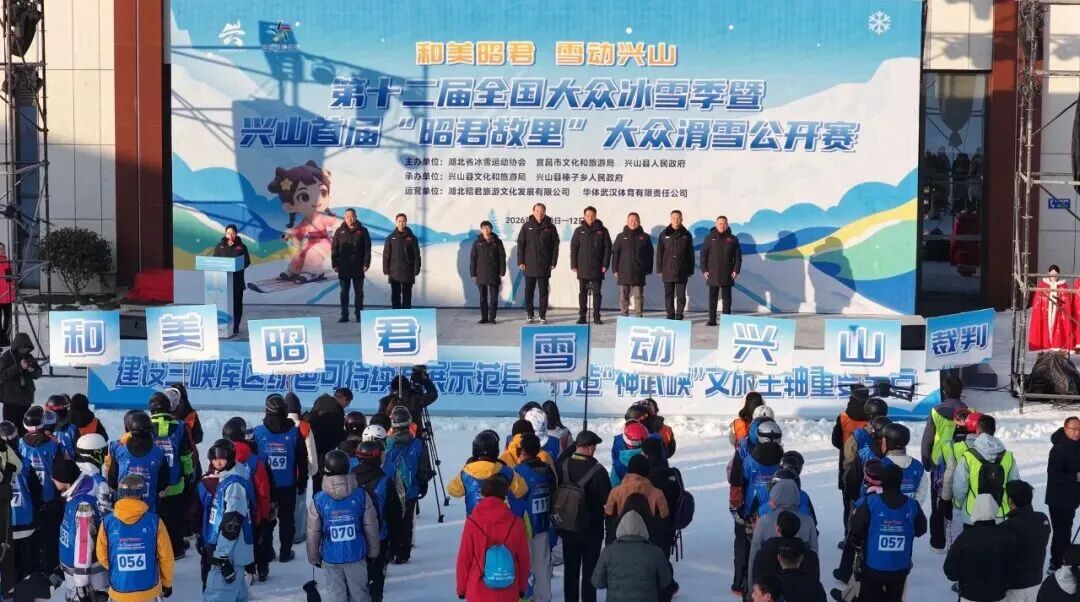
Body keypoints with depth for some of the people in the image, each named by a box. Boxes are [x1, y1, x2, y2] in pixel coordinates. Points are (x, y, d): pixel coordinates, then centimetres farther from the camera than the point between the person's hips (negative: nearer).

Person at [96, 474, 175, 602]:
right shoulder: (154, 521, -13)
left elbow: (102, 557, 0)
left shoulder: (108, 522, -11)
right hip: (149, 592, 0)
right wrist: (167, 583, 12)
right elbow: (165, 557, -5)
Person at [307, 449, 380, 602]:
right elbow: (371, 528, -4)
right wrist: (373, 552, 11)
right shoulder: (361, 496, -11)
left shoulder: (318, 500, -13)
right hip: (356, 556, 0)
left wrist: (313, 558, 10)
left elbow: (313, 533, -6)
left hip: (330, 558, 0)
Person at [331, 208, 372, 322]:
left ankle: (359, 315, 12)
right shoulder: (339, 231, 4)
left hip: (358, 268, -1)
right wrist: (334, 264, -3)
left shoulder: (362, 231, 2)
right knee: (344, 293, 6)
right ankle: (344, 315, 11)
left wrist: (366, 264, -7)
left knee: (359, 293, 6)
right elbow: (334, 249, 4)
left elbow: (367, 249, 0)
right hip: (343, 268, 1)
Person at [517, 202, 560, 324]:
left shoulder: (550, 227, 1)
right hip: (529, 266, 1)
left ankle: (543, 315, 11)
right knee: (528, 291, 6)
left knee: (543, 292, 5)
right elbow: (520, 244, 3)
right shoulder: (527, 226, 2)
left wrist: (553, 262, -4)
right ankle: (529, 314, 15)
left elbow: (555, 246, 2)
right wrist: (520, 261, -3)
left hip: (544, 267, 0)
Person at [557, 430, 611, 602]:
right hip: (592, 528, -4)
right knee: (589, 570, 7)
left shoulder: (562, 466, -7)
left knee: (570, 569, 15)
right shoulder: (598, 471, -21)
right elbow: (607, 499, -15)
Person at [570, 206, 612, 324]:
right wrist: (573, 265, -3)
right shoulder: (579, 231, 4)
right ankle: (582, 316, 10)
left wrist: (605, 265, -6)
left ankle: (596, 316, 7)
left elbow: (607, 248, 1)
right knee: (582, 292, 5)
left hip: (597, 268, -1)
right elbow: (573, 248, 4)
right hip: (583, 268, 1)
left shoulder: (602, 231, 3)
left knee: (596, 292, 2)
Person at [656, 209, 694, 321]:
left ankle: (679, 315, 8)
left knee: (681, 295, 1)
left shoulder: (686, 235, 4)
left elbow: (690, 254, 6)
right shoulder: (664, 234, 5)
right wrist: (659, 269, 0)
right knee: (668, 295, 6)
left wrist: (690, 270, 2)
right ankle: (670, 315, 13)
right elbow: (659, 253, 6)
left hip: (682, 272, -1)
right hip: (667, 271, 1)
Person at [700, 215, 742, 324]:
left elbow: (738, 256, 5)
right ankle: (712, 320, 7)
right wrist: (704, 269, -4)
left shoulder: (732, 239, 5)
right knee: (712, 298, 3)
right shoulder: (710, 238, 5)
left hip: (727, 275, 0)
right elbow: (703, 254, 4)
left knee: (726, 298, 4)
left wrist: (736, 270, -4)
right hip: (713, 274, 0)